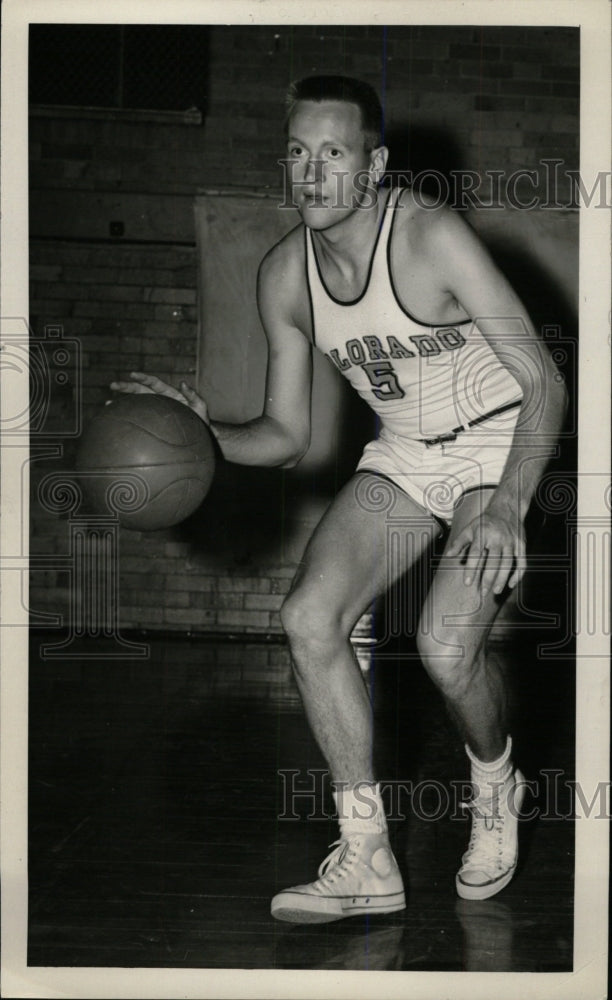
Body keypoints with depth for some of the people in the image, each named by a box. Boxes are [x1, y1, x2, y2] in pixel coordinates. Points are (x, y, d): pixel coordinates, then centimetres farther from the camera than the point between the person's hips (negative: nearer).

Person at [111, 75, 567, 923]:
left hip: (501, 446, -5)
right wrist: (207, 433, -17)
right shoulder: (284, 276, -5)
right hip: (402, 455, 6)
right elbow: (287, 434, 4)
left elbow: (546, 385, -23)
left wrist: (505, 509, -35)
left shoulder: (431, 237, -24)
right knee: (308, 617, -15)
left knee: (446, 646, -24)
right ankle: (366, 861, -5)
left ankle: (496, 791, 13)